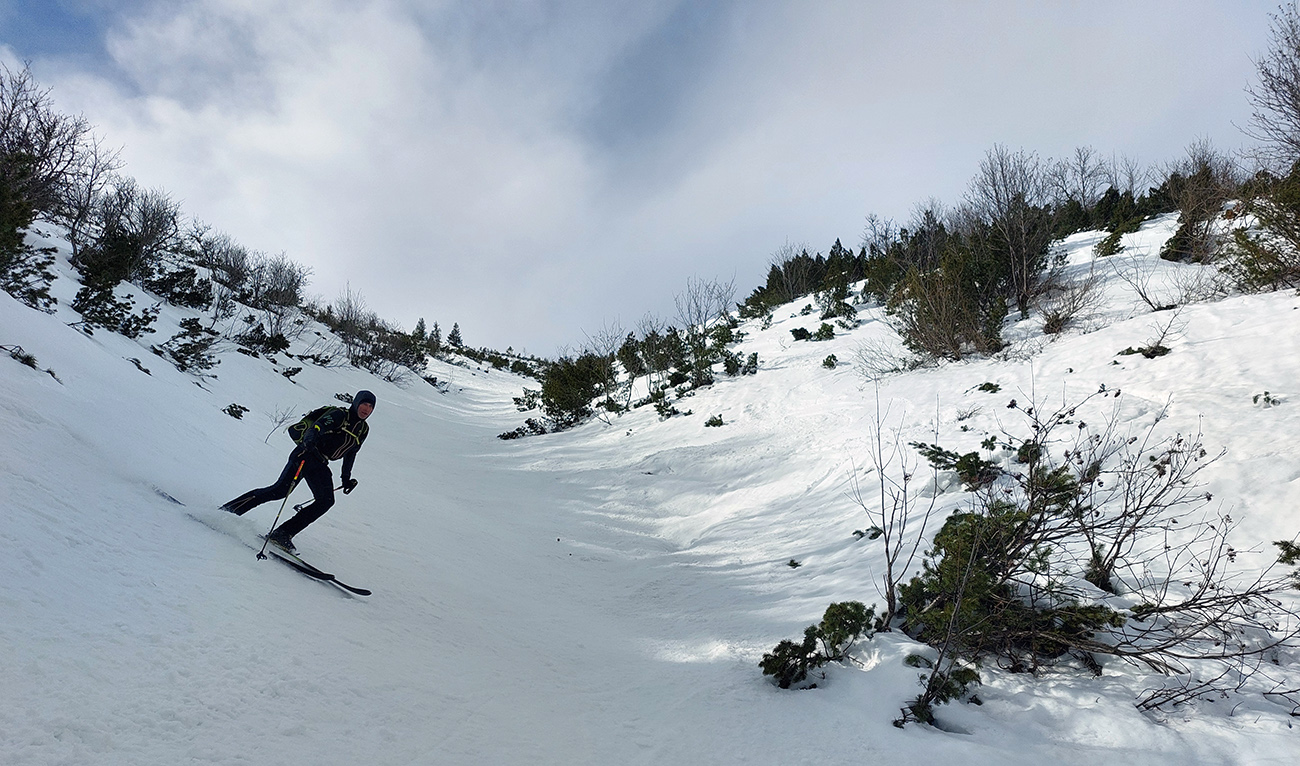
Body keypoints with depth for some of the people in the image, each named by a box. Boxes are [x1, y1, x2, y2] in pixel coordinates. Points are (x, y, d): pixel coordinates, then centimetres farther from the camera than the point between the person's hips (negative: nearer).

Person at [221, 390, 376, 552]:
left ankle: (282, 534, -13)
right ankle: (226, 511, -9)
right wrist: (309, 441, -41)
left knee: (326, 501, -13)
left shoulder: (363, 430, 15)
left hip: (320, 465, 7)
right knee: (281, 490, -18)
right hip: (306, 454, -7)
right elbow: (318, 426, -21)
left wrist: (346, 477, 25)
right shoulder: (339, 414, -5)